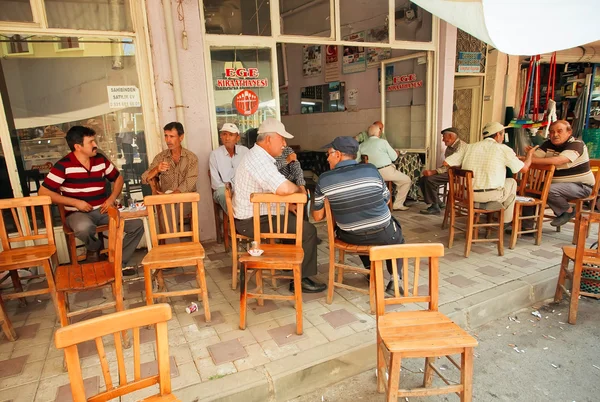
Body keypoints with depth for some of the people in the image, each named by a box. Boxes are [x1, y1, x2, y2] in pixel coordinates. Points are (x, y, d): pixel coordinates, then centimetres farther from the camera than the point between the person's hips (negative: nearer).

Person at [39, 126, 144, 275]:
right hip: (78, 213, -4)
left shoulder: (101, 159, 4)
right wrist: (75, 202, -17)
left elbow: (118, 178, 16)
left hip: (103, 210, 4)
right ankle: (94, 247, -2)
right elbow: (43, 192, -10)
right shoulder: (63, 166, -9)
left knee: (137, 225, -16)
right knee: (84, 228, -40)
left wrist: (112, 198, -2)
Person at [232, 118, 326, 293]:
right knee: (308, 230, -11)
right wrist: (299, 189, -15)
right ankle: (300, 280, 0)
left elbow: (276, 188, 18)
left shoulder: (256, 155, 12)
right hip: (252, 222, -11)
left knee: (296, 218, 27)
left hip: (251, 216, 11)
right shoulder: (260, 160, -24)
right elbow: (284, 188, -37)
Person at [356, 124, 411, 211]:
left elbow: (356, 161, 6)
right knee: (407, 181, 14)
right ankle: (398, 204, 11)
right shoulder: (382, 142, -4)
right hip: (386, 171, -6)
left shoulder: (361, 145, 6)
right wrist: (397, 153, 24)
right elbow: (394, 157, 0)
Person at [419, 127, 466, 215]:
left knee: (430, 179, -26)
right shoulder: (449, 147, 18)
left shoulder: (460, 146, -14)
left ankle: (435, 207, -14)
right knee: (422, 179, -6)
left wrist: (433, 172, -28)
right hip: (448, 172, 10)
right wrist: (432, 172, 3)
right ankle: (438, 204, 3)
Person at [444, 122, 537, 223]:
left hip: (468, 194, 4)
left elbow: (446, 163, 2)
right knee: (511, 182, 29)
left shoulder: (469, 147, 6)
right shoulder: (503, 149, -1)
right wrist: (529, 154, 27)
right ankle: (506, 221, 33)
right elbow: (524, 168, 4)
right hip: (491, 195, -4)